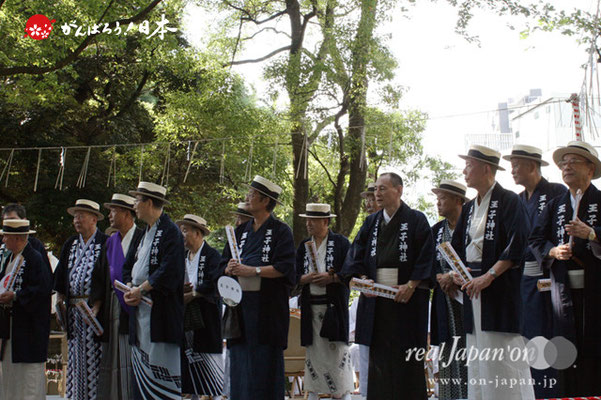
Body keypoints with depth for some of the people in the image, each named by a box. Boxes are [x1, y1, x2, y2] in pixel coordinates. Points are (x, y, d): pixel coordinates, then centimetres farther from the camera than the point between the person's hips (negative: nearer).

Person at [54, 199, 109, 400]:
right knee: (75, 354, 8)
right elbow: (61, 275, 18)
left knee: (94, 355, -5)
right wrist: (60, 300, 10)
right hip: (73, 309, 6)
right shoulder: (70, 244, 15)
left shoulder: (105, 243, -5)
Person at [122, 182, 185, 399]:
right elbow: (130, 265, 23)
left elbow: (169, 273, -20)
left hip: (161, 313, -9)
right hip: (140, 310, 9)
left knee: (160, 363, -8)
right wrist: (130, 289, 3)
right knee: (141, 364, 10)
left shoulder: (170, 232, -11)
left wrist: (141, 289, -14)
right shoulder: (145, 233, 18)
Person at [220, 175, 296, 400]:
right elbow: (223, 265, 14)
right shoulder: (241, 232, 18)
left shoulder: (280, 231, 0)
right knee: (240, 362, 5)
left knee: (265, 362, -6)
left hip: (268, 308, -6)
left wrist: (252, 270, -21)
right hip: (241, 305, 6)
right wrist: (230, 269, -9)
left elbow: (284, 267, -12)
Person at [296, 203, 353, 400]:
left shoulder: (341, 243, 0)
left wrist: (331, 277, -17)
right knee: (313, 349, 6)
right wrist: (308, 278, -10)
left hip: (333, 306, -4)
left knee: (337, 347, -7)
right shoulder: (303, 245, 14)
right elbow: (296, 276, 11)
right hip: (310, 306, 4)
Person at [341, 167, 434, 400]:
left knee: (407, 355, -2)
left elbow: (426, 258, -6)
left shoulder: (416, 220, 0)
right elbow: (356, 256, 11)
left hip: (406, 297, -4)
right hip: (376, 299, 4)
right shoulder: (371, 223, 14)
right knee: (379, 355, 3)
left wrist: (410, 285, -15)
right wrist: (363, 280, -5)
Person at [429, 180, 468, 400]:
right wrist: (441, 278, -6)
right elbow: (428, 264, 13)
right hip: (445, 301, 5)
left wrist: (454, 276, -15)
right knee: (447, 355, 2)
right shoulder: (436, 231, 16)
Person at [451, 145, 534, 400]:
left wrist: (489, 276, -19)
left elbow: (517, 246, -16)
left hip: (500, 290, -8)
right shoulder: (469, 208, 18)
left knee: (502, 361, -8)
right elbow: (457, 247, 21)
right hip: (472, 286, 8)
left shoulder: (508, 201, -6)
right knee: (478, 360, 7)